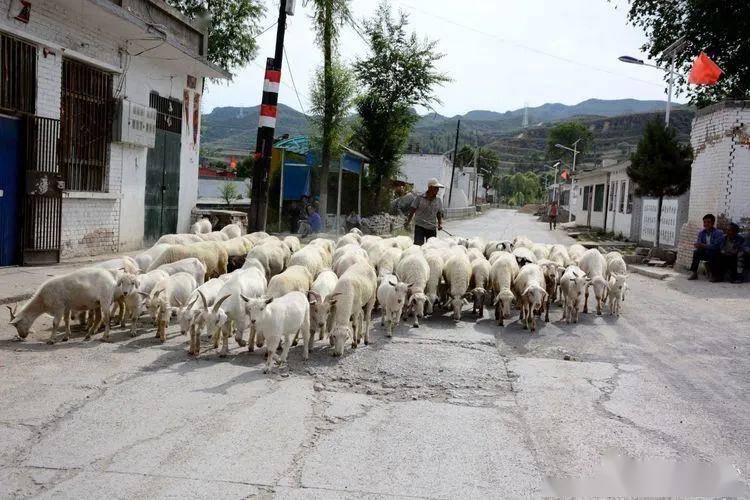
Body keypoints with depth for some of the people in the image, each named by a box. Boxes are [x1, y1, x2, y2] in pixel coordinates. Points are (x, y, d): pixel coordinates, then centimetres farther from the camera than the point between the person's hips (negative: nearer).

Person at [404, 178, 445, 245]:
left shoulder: (439, 201, 8)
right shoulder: (419, 198, -2)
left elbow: (439, 215, 14)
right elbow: (412, 211, 1)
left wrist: (440, 224, -3)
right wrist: (407, 222, -10)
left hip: (432, 228, 3)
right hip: (420, 227, -3)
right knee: (418, 244, -16)